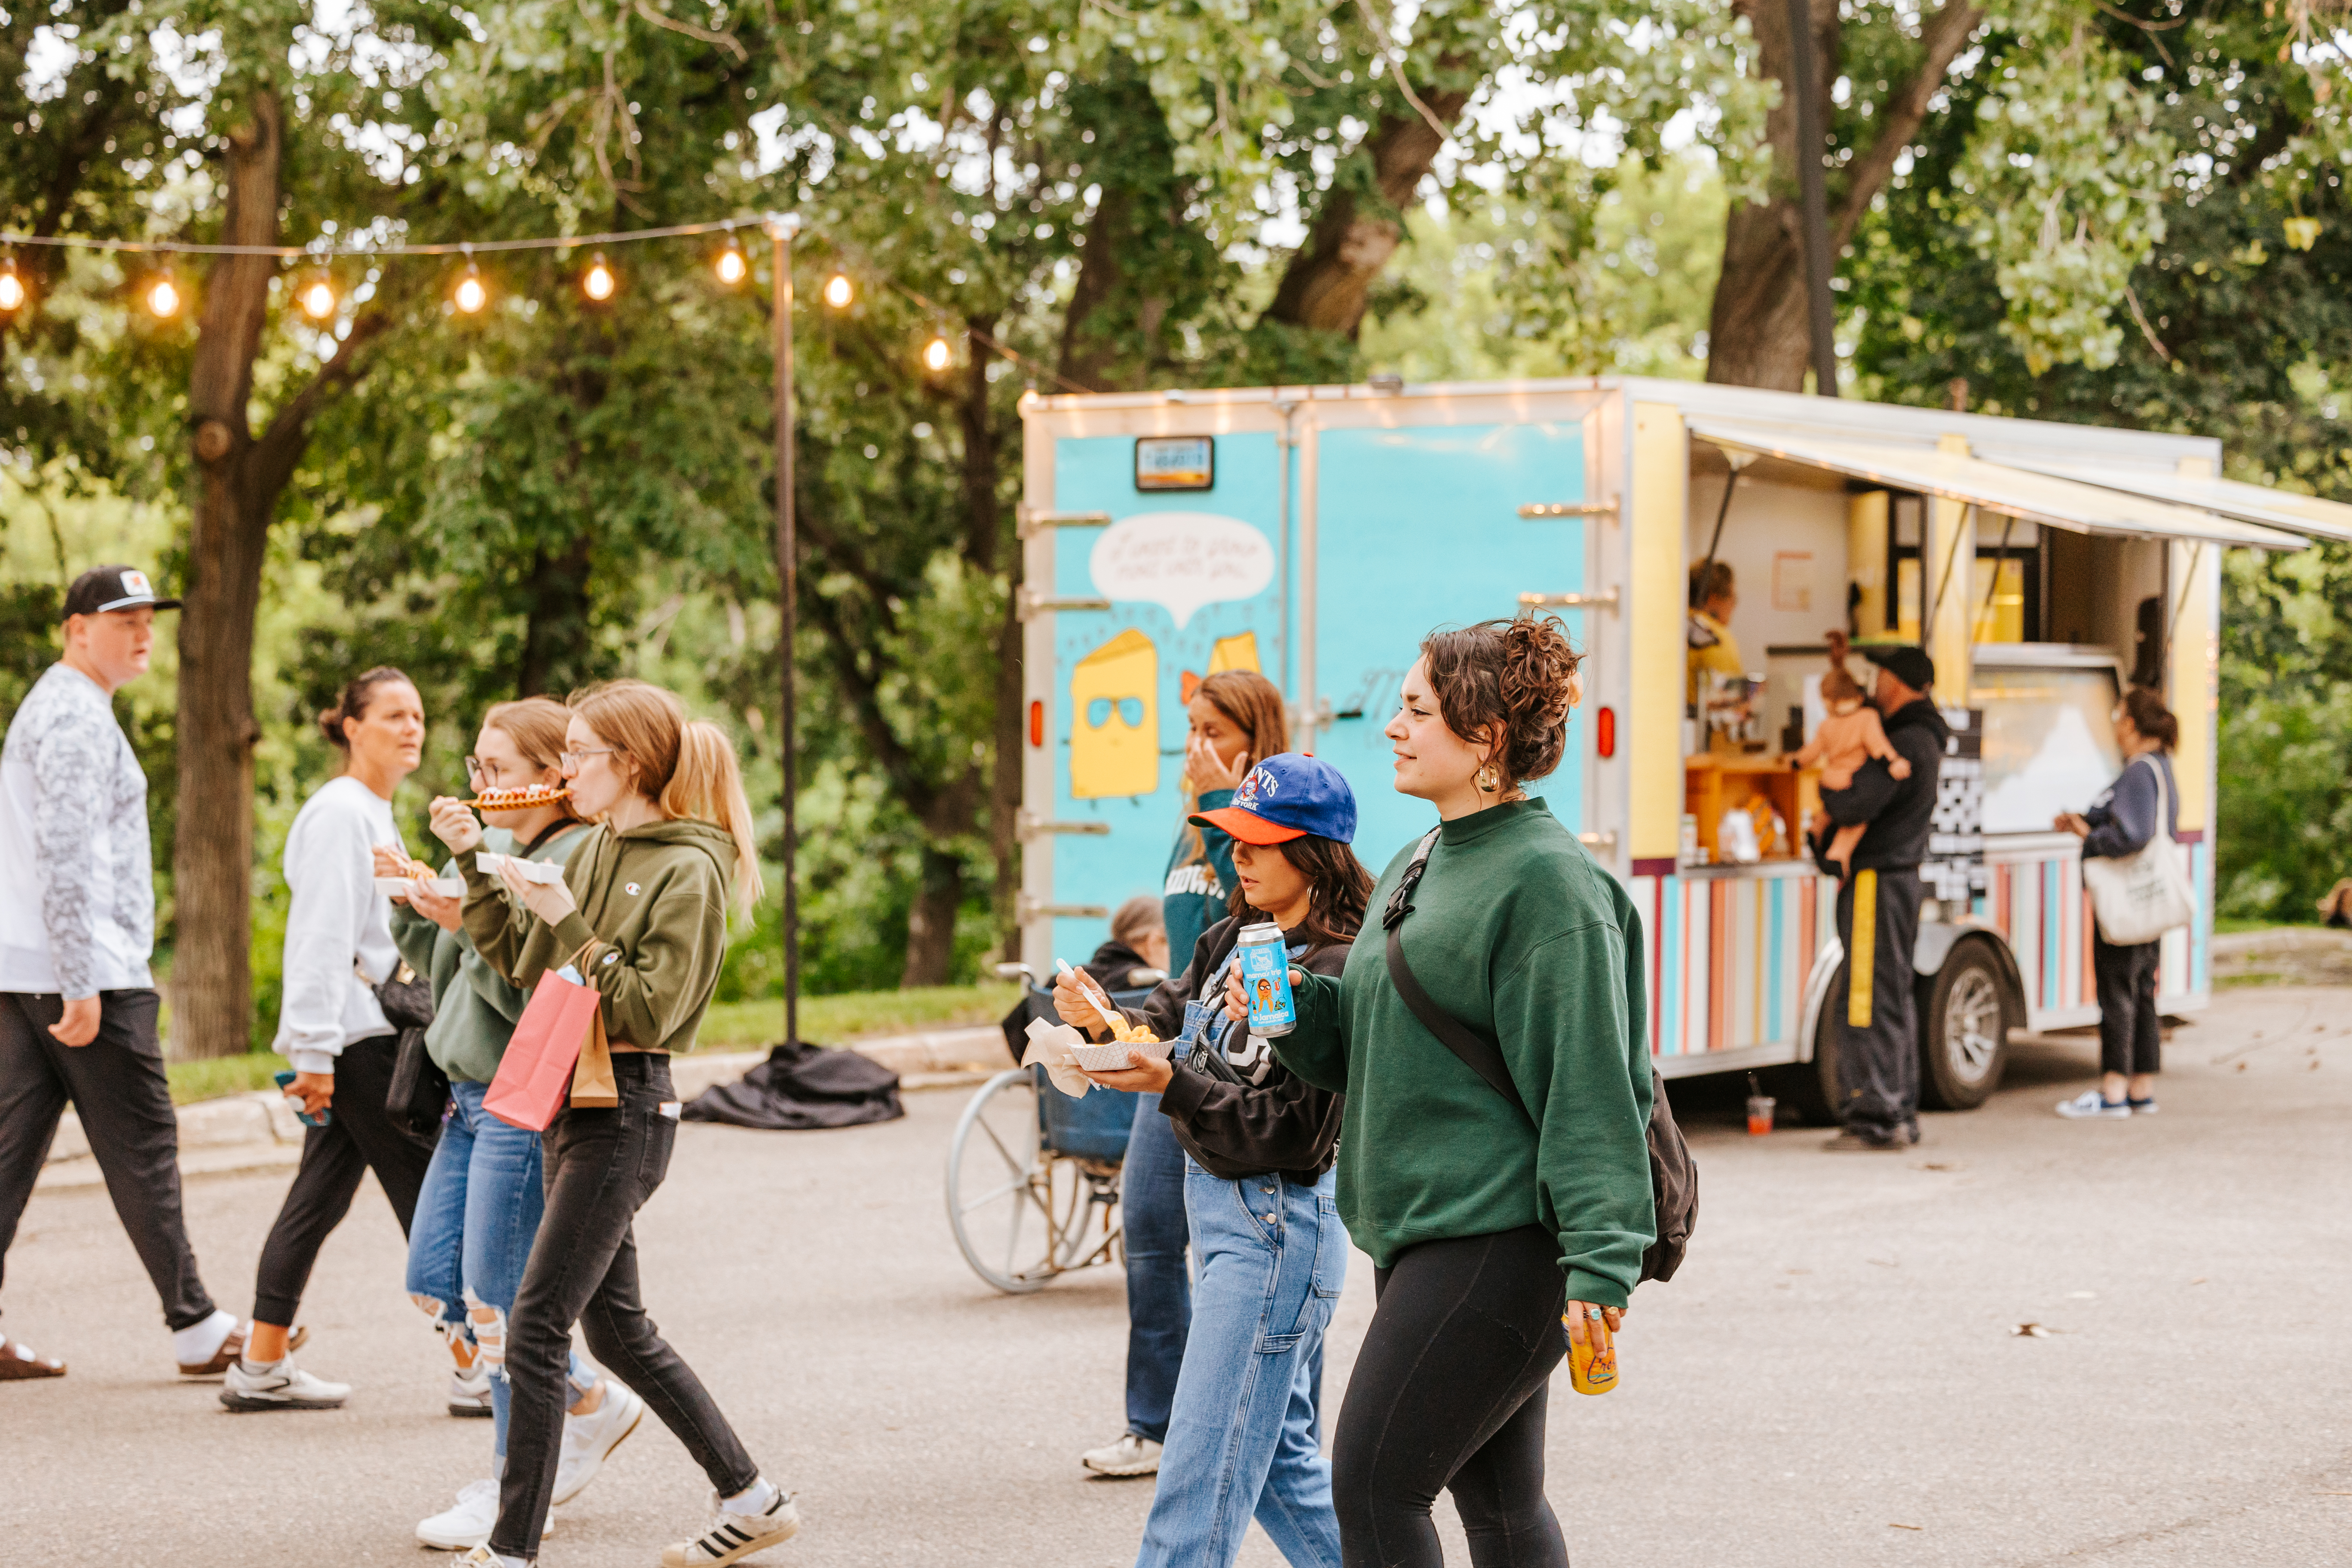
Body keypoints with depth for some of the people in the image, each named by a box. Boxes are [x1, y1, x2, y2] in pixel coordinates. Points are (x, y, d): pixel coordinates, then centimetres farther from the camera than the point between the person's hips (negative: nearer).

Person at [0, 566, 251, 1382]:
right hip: (86, 973, -10)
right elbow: (66, 856, -21)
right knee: (142, 1152, -3)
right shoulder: (77, 717, -12)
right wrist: (81, 984, -24)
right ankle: (197, 1329, 2)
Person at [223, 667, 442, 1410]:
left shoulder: (377, 815, 19)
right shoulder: (341, 813, -12)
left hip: (373, 1032, 9)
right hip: (355, 1039, -9)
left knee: (321, 1197, 8)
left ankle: (263, 1367, 11)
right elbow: (321, 936, -17)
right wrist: (314, 1050, -20)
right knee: (427, 1194, -5)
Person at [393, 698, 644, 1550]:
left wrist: (470, 927, -26)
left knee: (494, 1297, -4)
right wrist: (415, 907, 2)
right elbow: (443, 971, 17)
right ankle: (591, 1402, 25)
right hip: (471, 1096, 10)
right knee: (433, 1280, 12)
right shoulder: (495, 848, 11)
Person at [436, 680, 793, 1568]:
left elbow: (648, 1012, -17)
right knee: (615, 1327, 14)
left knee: (536, 1327, -10)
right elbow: (517, 960, 14)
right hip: (567, 1098, 9)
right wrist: (472, 863, 8)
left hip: (626, 1111, -9)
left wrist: (571, 925, -19)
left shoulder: (687, 872, -13)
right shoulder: (595, 850, 12)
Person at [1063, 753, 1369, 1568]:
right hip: (1216, 1200, 9)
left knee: (1203, 1472, -7)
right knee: (1281, 1454, 17)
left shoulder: (1338, 975, -18)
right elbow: (1168, 1018, 7)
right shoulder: (1235, 937, 9)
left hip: (1275, 1226, -9)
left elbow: (1292, 1135, -21)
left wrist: (1169, 1084, -29)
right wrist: (1105, 1024, -15)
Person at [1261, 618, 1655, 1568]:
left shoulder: (1546, 880, -13)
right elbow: (1367, 1049, 23)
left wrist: (1600, 1265, -23)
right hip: (1421, 1231, 9)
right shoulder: (1414, 869, 16)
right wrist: (1293, 1010, 3)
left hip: (1498, 1241, -9)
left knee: (1373, 1488, -11)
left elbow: (1589, 1086, -18)